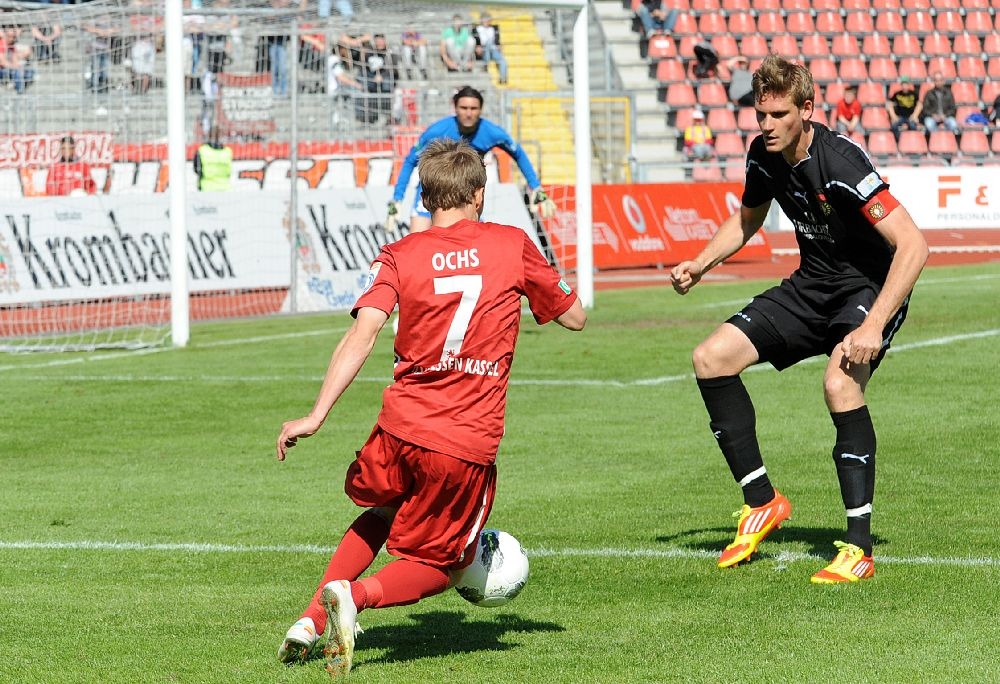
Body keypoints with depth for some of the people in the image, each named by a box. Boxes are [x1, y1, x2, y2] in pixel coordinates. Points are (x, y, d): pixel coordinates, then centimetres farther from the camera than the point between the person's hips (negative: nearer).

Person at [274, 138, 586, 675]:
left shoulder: (401, 256, 2)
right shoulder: (512, 245, 2)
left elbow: (362, 335, -13)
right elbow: (575, 317, 13)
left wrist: (316, 417, -16)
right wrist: (536, 279, 32)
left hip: (402, 428, 2)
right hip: (470, 445, -2)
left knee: (380, 514, 33)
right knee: (433, 564, 15)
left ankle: (311, 620, 15)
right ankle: (356, 595, -17)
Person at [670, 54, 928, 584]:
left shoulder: (841, 164, -28)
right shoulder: (764, 157, -5)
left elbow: (913, 246, -32)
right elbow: (747, 220, 19)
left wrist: (873, 327, -39)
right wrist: (702, 263, 2)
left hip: (871, 287, -8)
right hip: (812, 285, 8)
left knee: (840, 382, -34)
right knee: (711, 358, -5)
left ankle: (859, 548, -27)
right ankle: (762, 501, 6)